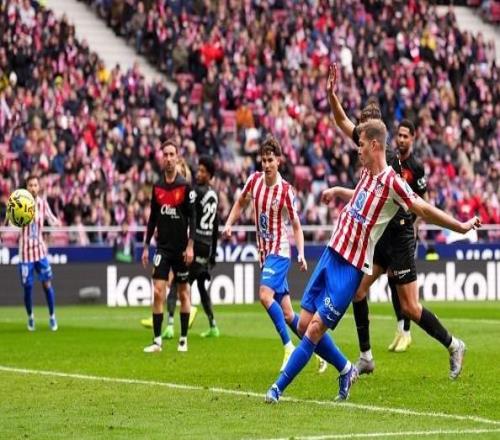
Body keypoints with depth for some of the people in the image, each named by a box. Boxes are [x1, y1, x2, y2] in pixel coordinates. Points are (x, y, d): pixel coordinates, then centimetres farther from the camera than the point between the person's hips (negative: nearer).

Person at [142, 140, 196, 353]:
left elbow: (192, 217, -7)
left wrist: (190, 246, -13)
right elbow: (153, 217, 12)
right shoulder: (157, 187, 6)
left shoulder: (186, 187, -6)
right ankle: (157, 340, -6)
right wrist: (146, 246, 11)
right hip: (162, 246, 3)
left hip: (181, 248, -3)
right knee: (158, 292, -7)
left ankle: (183, 339, 15)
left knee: (183, 293, 6)